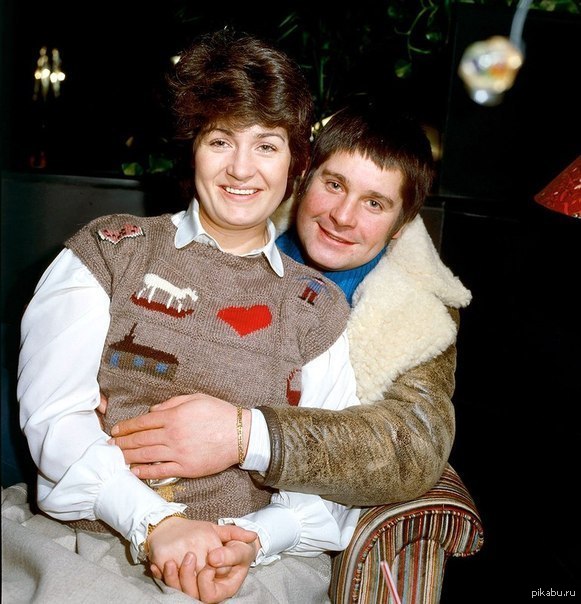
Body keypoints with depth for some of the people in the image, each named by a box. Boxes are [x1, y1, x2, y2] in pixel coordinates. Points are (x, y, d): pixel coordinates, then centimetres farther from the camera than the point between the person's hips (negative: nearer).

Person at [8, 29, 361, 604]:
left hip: (261, 557, 1)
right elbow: (51, 410, -4)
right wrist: (155, 524, -16)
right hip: (92, 535, 0)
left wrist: (253, 539, -16)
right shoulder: (108, 250, 6)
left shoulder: (318, 308, 10)